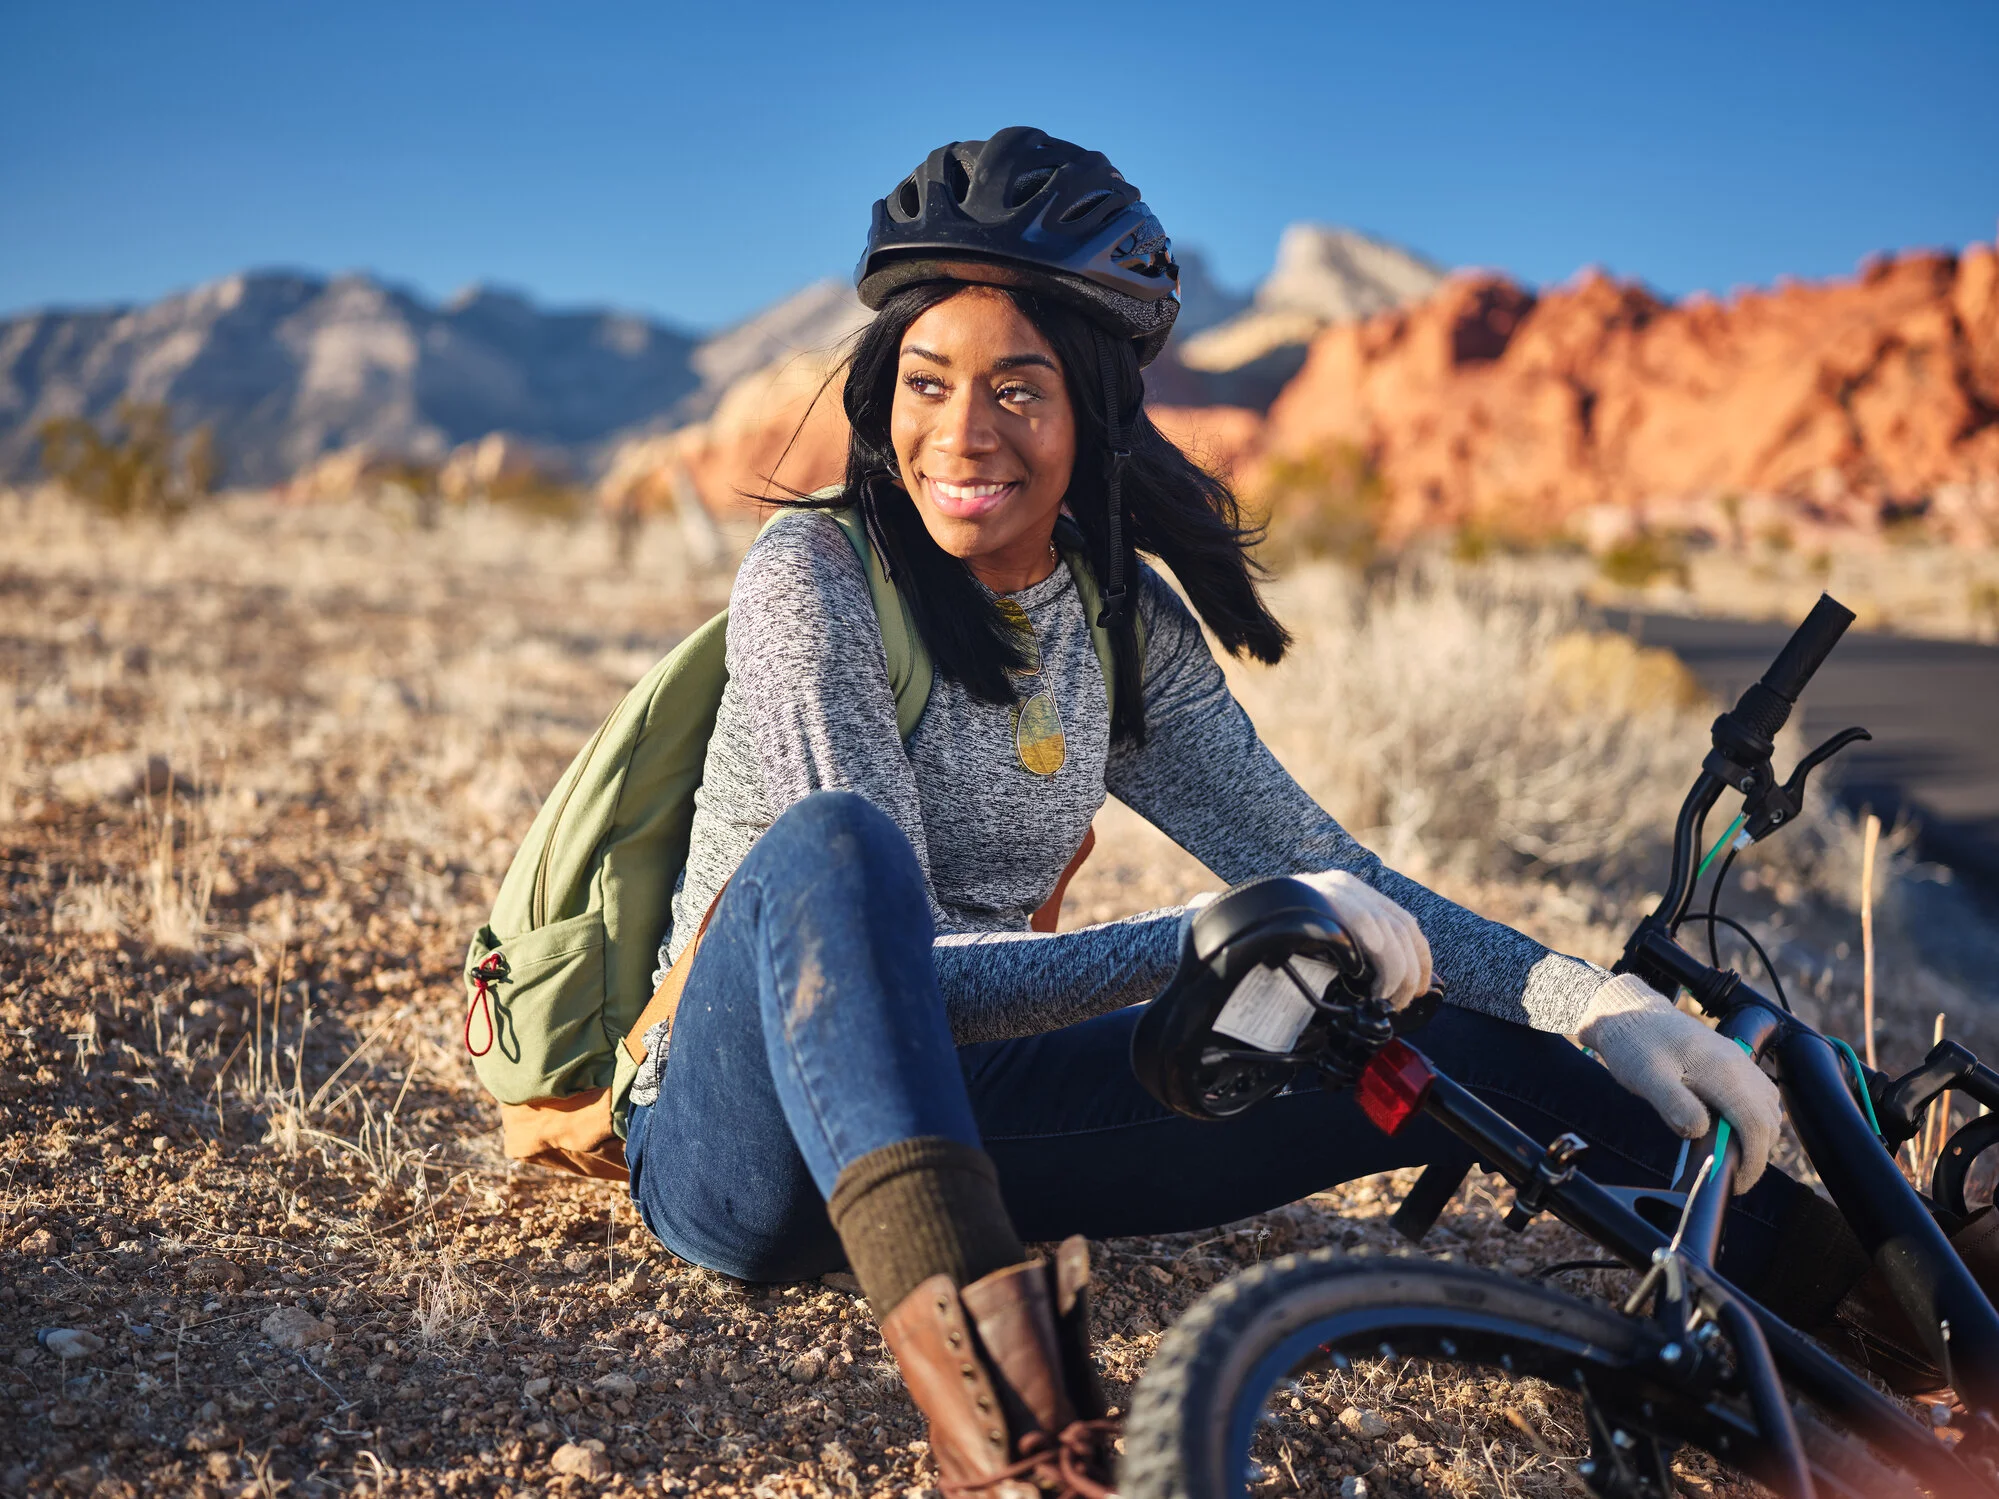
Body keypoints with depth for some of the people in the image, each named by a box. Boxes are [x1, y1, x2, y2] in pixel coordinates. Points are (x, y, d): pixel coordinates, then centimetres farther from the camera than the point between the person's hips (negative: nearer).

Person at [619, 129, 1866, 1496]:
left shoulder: (1121, 623, 3)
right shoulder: (816, 573, -15)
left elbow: (1316, 864, 2)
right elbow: (892, 961, -23)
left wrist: (1594, 1003, -11)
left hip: (953, 1122, 5)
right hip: (747, 1147, -4)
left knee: (1447, 1046, -8)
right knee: (831, 844, -38)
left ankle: (1823, 1265, 6)